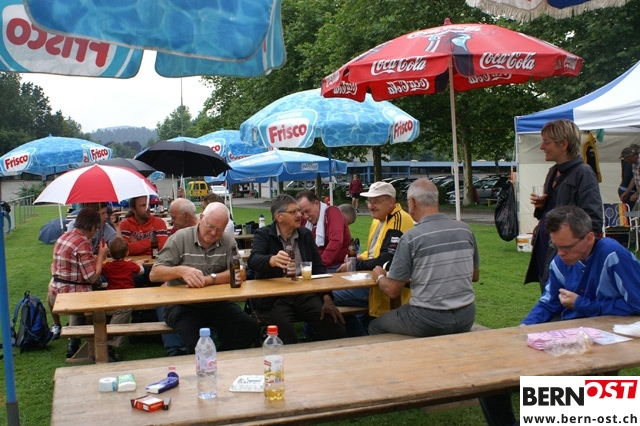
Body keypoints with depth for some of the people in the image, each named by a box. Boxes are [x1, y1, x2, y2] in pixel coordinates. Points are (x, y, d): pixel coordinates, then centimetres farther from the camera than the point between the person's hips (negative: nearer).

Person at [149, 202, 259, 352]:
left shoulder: (228, 242, 5)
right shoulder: (180, 238, -2)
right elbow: (154, 274, -7)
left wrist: (208, 279, -23)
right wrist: (181, 270, -27)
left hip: (217, 304, 3)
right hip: (182, 305, -3)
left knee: (250, 327, -19)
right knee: (196, 340, -32)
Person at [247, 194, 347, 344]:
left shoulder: (306, 234, 15)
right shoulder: (263, 234, 3)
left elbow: (319, 267, 12)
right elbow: (253, 260, -16)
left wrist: (327, 298, -3)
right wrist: (273, 260, -38)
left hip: (305, 296, 4)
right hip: (273, 298, -3)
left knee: (337, 330, -17)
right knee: (287, 337, -30)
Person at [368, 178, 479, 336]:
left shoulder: (411, 237, -15)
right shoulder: (465, 230, -1)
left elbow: (392, 291, -10)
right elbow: (475, 276, 13)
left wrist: (380, 277, 10)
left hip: (429, 323, -6)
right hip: (466, 320, 6)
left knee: (375, 326, 20)